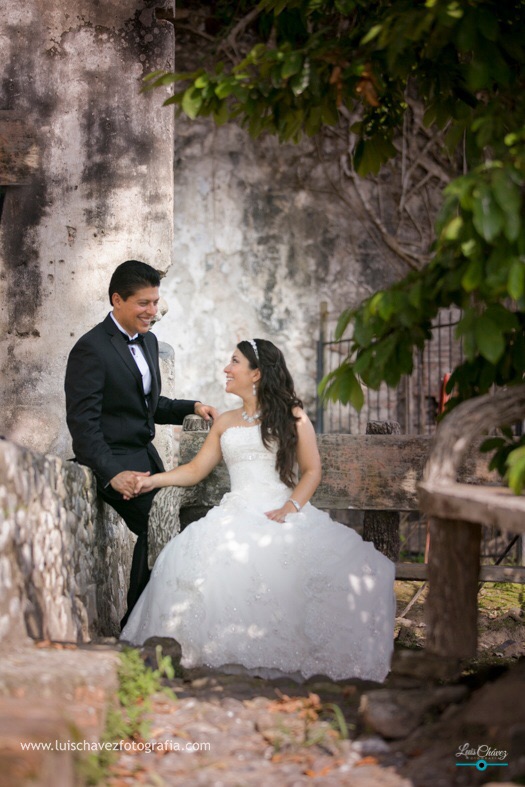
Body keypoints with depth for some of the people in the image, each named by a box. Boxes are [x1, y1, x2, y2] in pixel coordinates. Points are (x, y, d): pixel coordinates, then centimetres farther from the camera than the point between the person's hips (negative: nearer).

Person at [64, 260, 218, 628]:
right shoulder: (91, 348, -13)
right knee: (146, 543, -13)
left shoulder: (148, 341, 14)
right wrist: (112, 473, -25)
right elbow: (83, 421, -17)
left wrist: (192, 407, 6)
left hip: (147, 459, 8)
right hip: (115, 465, -8)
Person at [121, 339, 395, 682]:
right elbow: (196, 469, 22)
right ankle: (234, 656, -24)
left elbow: (312, 470, 5)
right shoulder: (225, 423, 23)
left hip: (282, 513, -3)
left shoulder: (292, 416, 11)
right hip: (237, 513, 3)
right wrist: (153, 480, 8)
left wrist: (290, 507, -11)